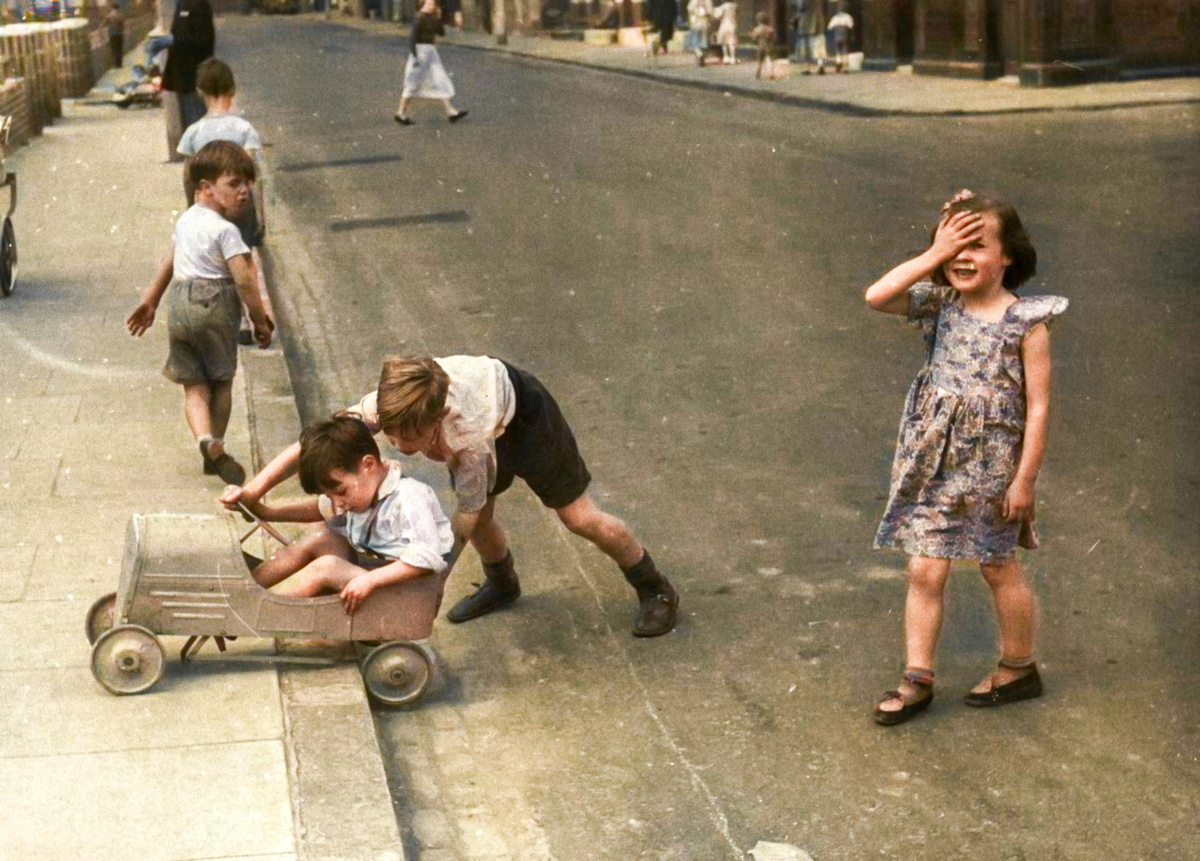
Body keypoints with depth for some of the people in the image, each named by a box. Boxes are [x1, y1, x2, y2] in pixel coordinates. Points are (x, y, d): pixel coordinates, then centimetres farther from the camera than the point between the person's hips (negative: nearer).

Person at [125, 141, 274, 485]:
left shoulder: (186, 220, 16)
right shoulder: (225, 230, -9)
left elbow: (168, 264, 26)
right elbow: (244, 279, -16)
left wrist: (149, 302, 35)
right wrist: (260, 320, -7)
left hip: (180, 304, 6)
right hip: (215, 304, -6)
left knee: (194, 386, 5)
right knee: (221, 381, 11)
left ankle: (206, 440, -21)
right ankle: (215, 453, 15)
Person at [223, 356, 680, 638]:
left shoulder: (469, 442, -47)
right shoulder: (388, 406, -37)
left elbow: (464, 519, -34)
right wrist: (253, 489, -40)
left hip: (521, 408, -5)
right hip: (478, 386, 5)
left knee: (579, 516, 2)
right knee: (481, 516, 11)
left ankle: (656, 591, 22)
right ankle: (502, 584, 43)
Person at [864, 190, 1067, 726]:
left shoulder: (1026, 321, -11)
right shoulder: (939, 305, -2)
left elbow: (1037, 405, -10)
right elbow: (877, 297, -18)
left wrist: (1024, 479, -12)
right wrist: (934, 255, -17)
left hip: (992, 462, -3)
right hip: (933, 457, 3)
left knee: (999, 567, 14)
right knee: (924, 570, 3)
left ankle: (1018, 668, 33)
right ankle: (917, 679, 13)